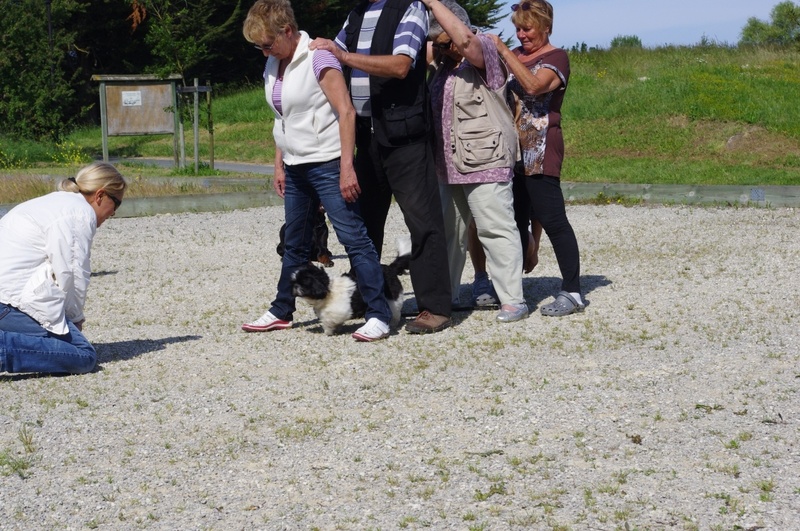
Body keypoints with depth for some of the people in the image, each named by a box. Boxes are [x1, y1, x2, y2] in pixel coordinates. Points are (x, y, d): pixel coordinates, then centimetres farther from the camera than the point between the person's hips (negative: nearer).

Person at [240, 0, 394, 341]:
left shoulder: (317, 58, -14)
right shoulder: (274, 65, 10)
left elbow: (346, 111, -18)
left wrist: (346, 168, -23)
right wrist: (279, 166, 16)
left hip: (327, 163, -8)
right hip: (296, 168, 8)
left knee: (353, 236, -10)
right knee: (295, 244, 16)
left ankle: (378, 315, -10)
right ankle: (281, 312, 26)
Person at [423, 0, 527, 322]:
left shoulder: (484, 52, -8)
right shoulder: (445, 66, 17)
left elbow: (465, 39, -28)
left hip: (485, 162, -9)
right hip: (450, 166, 9)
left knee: (495, 229, -7)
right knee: (449, 232, 14)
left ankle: (513, 300, -4)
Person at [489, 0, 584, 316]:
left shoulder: (556, 58, -3)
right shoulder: (515, 55, 19)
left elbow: (533, 85, -21)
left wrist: (503, 51, -18)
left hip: (540, 153, -7)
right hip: (512, 151, 7)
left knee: (551, 219, -10)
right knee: (515, 221, 11)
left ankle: (572, 292, -9)